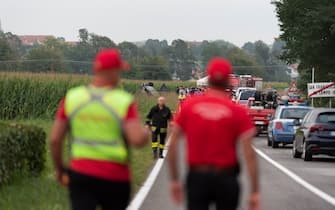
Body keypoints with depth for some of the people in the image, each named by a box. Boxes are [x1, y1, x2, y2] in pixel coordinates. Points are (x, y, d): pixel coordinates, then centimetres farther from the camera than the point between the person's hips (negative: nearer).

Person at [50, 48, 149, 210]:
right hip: (115, 177, -1)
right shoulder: (124, 101, -8)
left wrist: (59, 169, 16)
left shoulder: (72, 97, 2)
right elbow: (138, 140, -19)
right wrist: (146, 132, 4)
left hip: (80, 173, 2)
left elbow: (55, 139, 2)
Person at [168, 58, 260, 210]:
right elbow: (249, 153, -10)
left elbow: (172, 145, 0)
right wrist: (255, 191, -7)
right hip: (225, 179, -1)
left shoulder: (189, 106, 0)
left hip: (196, 177, 1)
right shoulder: (237, 112, -5)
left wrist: (174, 180, 8)